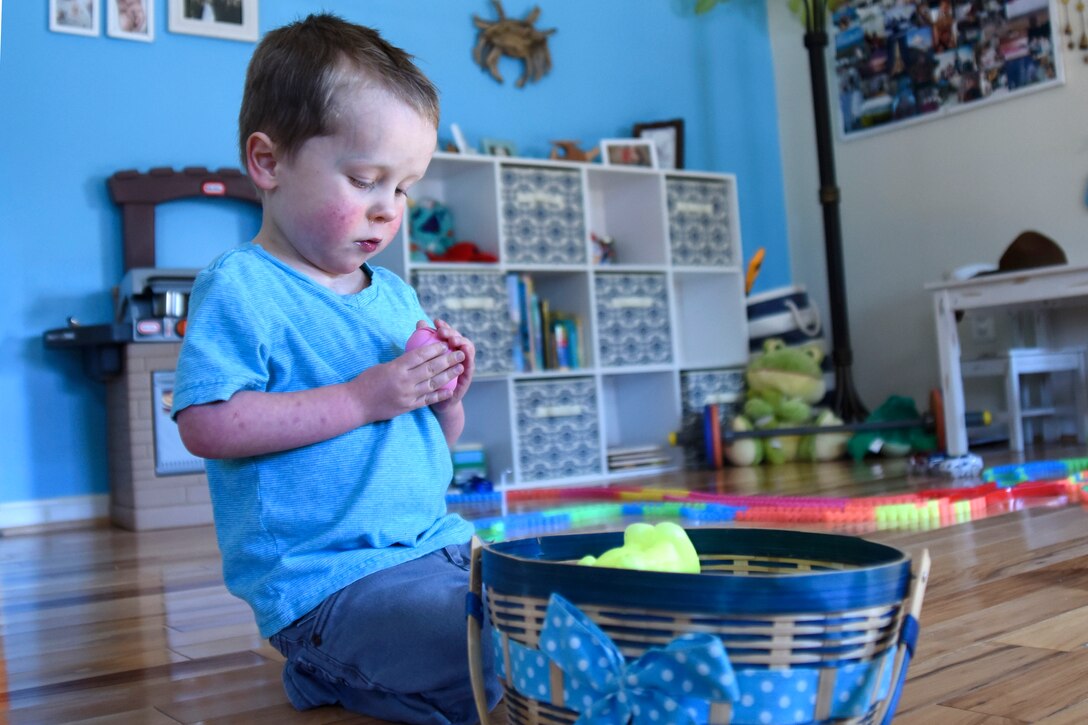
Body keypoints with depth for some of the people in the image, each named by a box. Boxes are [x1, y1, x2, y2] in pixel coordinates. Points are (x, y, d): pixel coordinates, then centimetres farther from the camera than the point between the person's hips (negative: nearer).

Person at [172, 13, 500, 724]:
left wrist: (446, 398, -1)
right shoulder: (239, 286, -6)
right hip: (331, 580, -8)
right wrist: (362, 398, -18)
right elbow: (206, 425, -18)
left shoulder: (396, 295, 15)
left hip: (440, 548, 8)